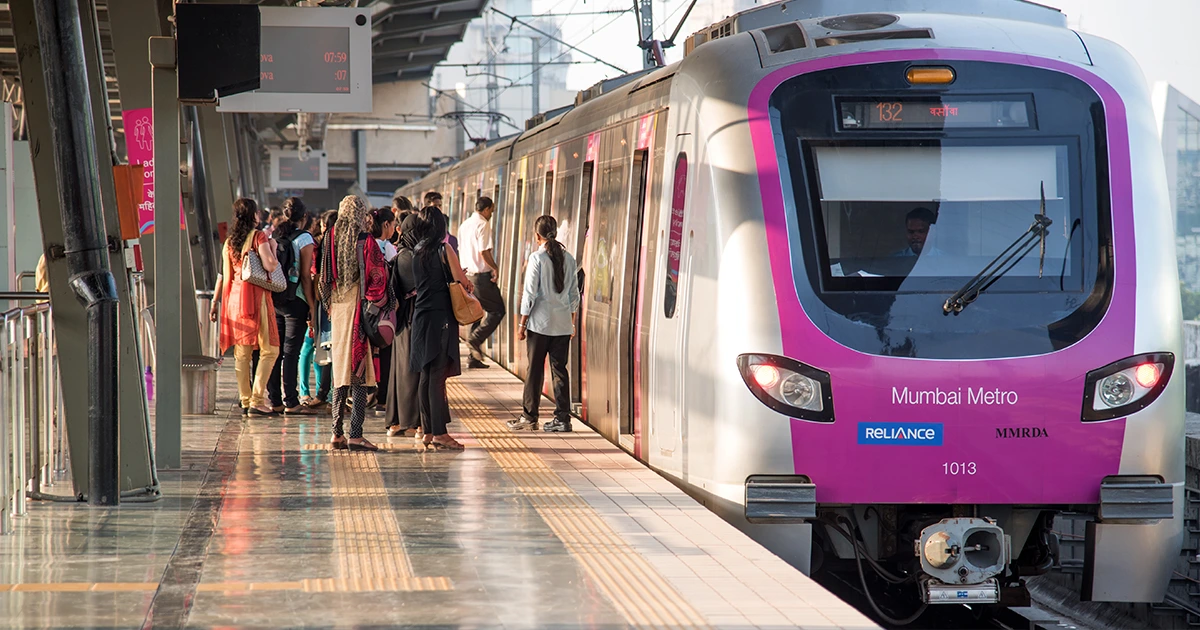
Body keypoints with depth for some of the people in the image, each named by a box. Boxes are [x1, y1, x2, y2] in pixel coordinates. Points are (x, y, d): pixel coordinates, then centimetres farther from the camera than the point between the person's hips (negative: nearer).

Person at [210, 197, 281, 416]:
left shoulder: (229, 242, 12)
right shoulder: (258, 236, -5)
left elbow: (222, 275, 12)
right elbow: (270, 265, -15)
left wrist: (215, 302, 17)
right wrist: (273, 248, 3)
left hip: (233, 298, 6)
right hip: (255, 297, -6)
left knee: (241, 353, 9)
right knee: (269, 349, -2)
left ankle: (245, 401, 9)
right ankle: (257, 400, -12)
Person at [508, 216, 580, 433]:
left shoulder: (537, 258, -10)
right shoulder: (568, 258, 5)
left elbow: (530, 294, -10)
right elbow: (574, 294, 9)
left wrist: (522, 323, -3)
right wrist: (572, 322, 19)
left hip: (540, 322, -4)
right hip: (563, 324, 4)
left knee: (534, 370, 3)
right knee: (560, 370, 6)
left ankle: (529, 417, 8)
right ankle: (562, 418, 4)